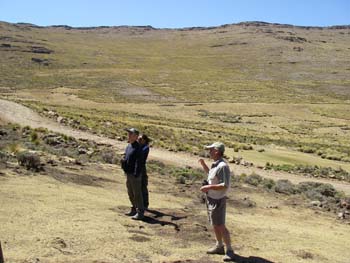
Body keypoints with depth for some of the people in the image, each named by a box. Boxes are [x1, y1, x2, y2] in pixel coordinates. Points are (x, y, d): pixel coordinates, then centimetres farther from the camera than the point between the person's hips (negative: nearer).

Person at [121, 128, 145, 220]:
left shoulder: (137, 148, -19)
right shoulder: (129, 146, 10)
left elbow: (139, 162, -22)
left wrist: (136, 174, -24)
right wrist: (123, 160, 1)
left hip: (135, 175, -9)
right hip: (128, 174, 9)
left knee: (137, 193, -2)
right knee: (130, 193, 19)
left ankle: (140, 213, 7)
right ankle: (134, 210, 32)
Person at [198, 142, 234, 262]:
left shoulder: (223, 166, -24)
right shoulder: (215, 164, 6)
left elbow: (225, 185, -28)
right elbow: (210, 173, 28)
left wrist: (208, 187, -25)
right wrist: (203, 163, 13)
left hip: (217, 200, -10)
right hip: (211, 198, 10)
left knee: (220, 226, -4)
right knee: (215, 225, 18)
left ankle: (229, 250, 7)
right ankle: (219, 246, 31)